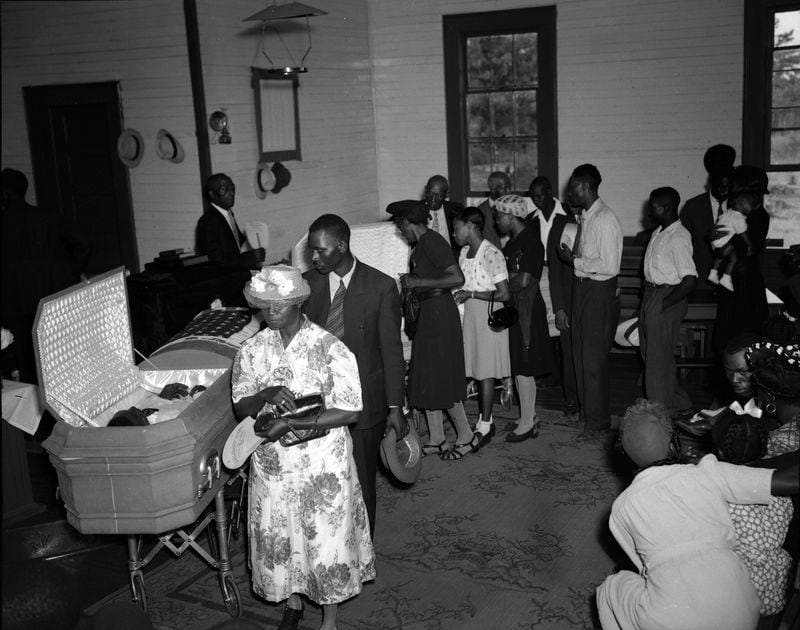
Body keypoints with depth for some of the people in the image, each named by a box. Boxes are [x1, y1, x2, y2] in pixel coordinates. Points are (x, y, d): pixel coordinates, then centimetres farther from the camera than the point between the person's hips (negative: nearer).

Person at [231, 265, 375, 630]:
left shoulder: (330, 349, -15)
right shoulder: (252, 349, -3)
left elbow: (349, 412, -16)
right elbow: (241, 408, -1)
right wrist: (265, 396, -24)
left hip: (323, 466, -3)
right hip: (272, 465, 4)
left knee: (327, 539, 9)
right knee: (279, 538, 18)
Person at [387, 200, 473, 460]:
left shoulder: (432, 241, -17)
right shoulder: (422, 243, 12)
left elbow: (457, 278, -24)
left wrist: (418, 282, -21)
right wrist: (412, 281, 14)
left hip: (439, 312, -10)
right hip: (427, 313, 10)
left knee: (441, 378, -2)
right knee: (426, 378, 12)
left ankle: (465, 436, 12)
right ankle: (436, 439, 21)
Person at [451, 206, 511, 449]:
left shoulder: (492, 254, -18)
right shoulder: (463, 253, 7)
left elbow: (504, 294, -19)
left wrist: (471, 294, -17)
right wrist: (458, 294, -1)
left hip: (489, 317, -7)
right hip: (470, 317, 7)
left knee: (485, 372, 0)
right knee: (477, 371, 11)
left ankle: (484, 427, 10)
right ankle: (486, 419, 23)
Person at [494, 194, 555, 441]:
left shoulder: (530, 242, -15)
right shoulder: (513, 241, 14)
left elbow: (524, 280, -21)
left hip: (526, 309, -9)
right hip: (513, 309, 9)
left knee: (523, 368, -3)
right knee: (518, 367, 13)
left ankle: (527, 423, 6)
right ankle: (530, 416, 23)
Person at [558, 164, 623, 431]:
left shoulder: (605, 220, -19)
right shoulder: (585, 217, 8)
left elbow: (609, 266, -23)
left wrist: (575, 261, -17)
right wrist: (572, 256, 3)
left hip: (600, 291, -9)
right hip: (582, 287, 9)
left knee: (594, 356, 1)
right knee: (580, 350, 17)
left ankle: (597, 418, 15)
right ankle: (584, 408, 33)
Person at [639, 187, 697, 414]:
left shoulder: (678, 238, -19)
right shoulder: (658, 232, 10)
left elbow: (690, 280, -24)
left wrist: (664, 304, -20)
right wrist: (648, 299, 8)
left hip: (666, 298, -9)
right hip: (650, 294, 9)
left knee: (658, 358, 0)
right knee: (649, 352, 17)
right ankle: (677, 401, 33)